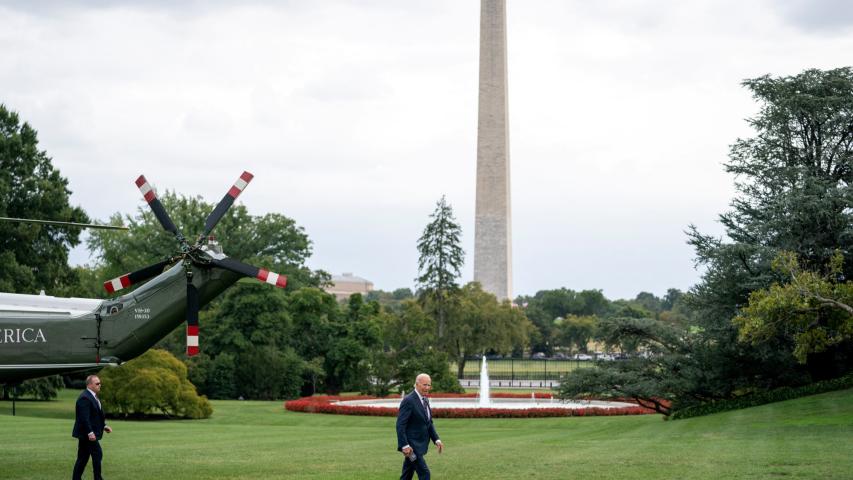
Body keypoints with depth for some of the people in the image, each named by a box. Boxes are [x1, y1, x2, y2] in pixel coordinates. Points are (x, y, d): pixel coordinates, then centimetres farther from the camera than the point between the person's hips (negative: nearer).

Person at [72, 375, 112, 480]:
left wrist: (104, 426, 14)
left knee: (83, 458, 12)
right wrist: (90, 432, -28)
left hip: (87, 434, 10)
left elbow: (97, 415, 23)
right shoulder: (84, 398, -18)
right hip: (86, 433, -10)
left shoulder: (92, 396, 17)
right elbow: (84, 417, -24)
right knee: (97, 454, -7)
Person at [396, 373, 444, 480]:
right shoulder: (408, 401, -17)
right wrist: (404, 445, -25)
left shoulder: (425, 400, 12)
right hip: (411, 445, -9)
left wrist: (436, 439, 8)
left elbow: (429, 423, 19)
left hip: (419, 445, 9)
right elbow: (400, 425, -20)